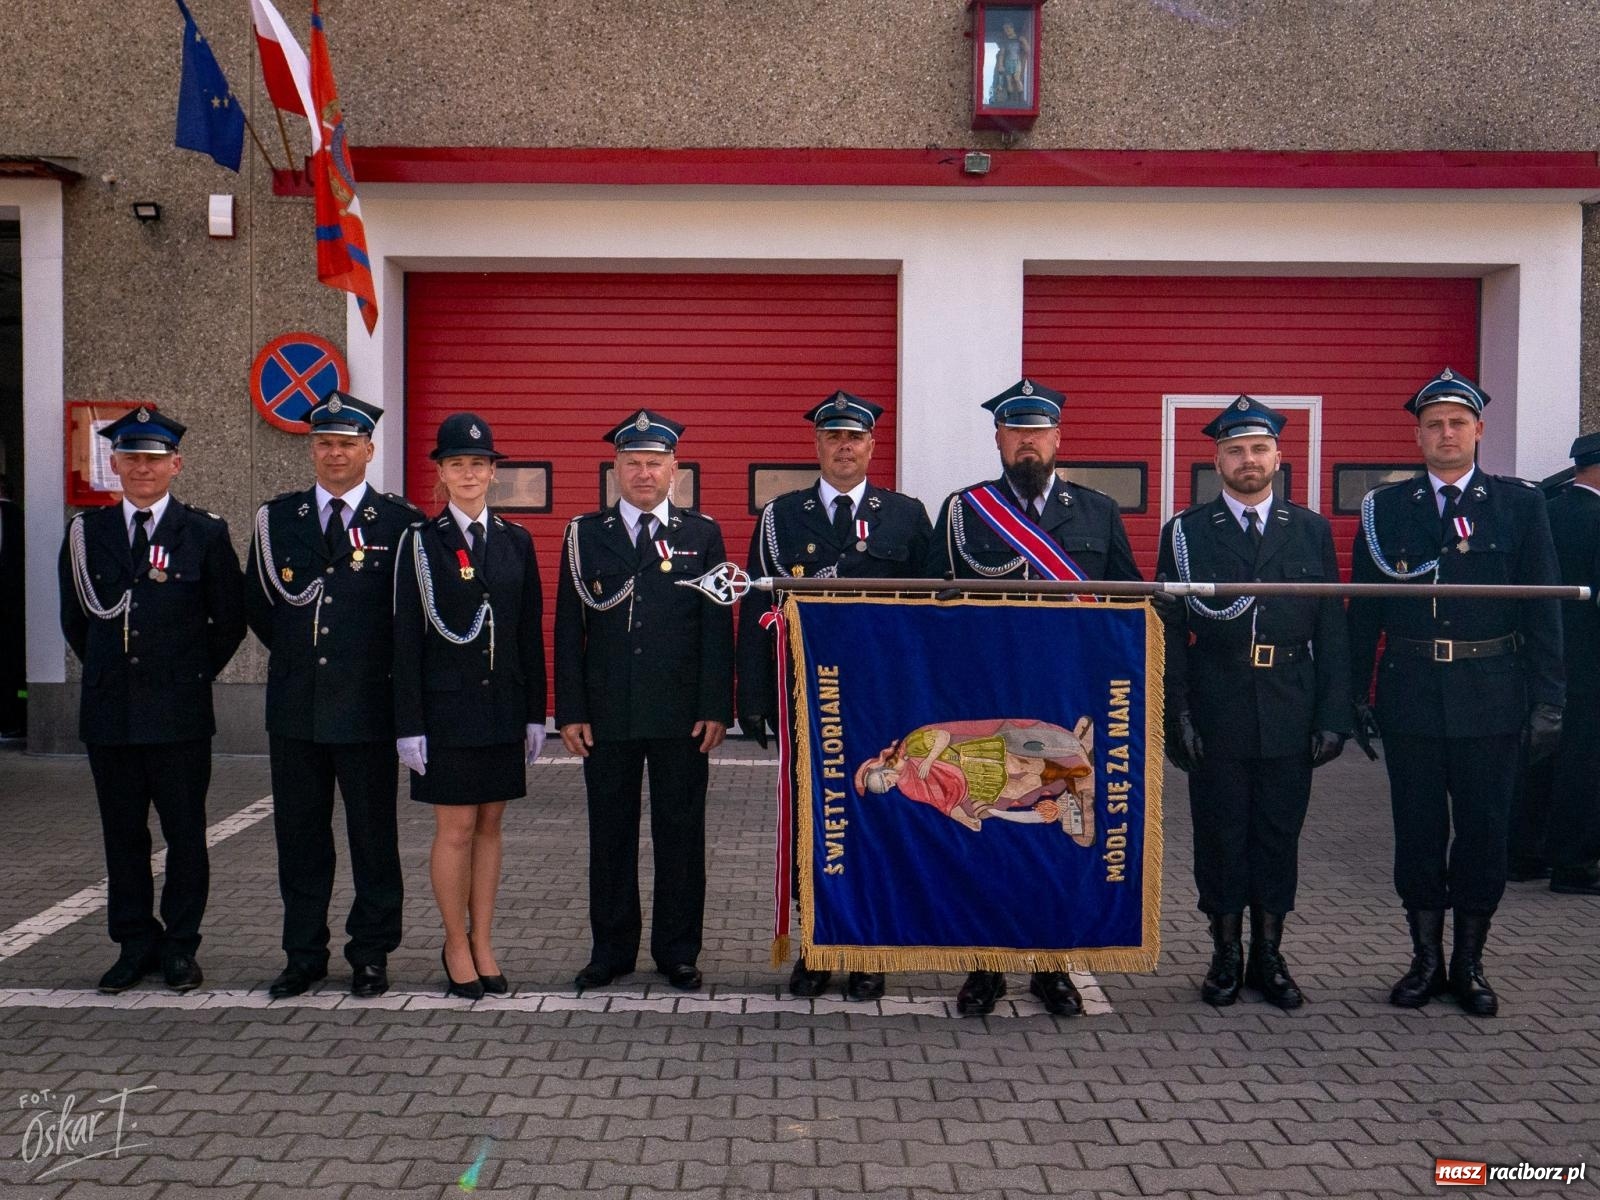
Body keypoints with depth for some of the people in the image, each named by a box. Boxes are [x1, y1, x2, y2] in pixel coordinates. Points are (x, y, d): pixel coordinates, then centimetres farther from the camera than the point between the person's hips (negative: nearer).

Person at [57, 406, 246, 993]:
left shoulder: (205, 533, 0)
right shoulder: (85, 533, 7)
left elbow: (230, 620, 5)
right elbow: (75, 619, 18)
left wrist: (192, 675, 6)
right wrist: (107, 673, 14)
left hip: (180, 713, -2)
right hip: (109, 713, 3)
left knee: (185, 835, 4)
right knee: (123, 835, 9)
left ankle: (180, 947, 15)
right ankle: (135, 946, 20)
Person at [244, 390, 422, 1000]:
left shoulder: (399, 521, -2)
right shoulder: (276, 518, 8)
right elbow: (257, 603, 16)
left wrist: (378, 664, 2)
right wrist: (294, 653, 12)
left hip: (367, 705, -3)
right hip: (295, 704, 3)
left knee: (373, 833, 5)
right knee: (299, 833, 10)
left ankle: (371, 954, 17)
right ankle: (303, 954, 22)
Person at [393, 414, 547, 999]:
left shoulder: (516, 541, 8)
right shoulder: (421, 541, -2)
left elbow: (531, 633, 9)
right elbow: (406, 638, -4)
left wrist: (535, 712, 5)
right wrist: (408, 724, -9)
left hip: (503, 705, 3)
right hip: (446, 706, -3)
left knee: (489, 825, 9)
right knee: (456, 828, 0)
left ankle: (483, 944, 19)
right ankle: (457, 945, 15)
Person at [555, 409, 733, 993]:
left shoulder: (702, 534, 6)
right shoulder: (585, 534, 7)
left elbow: (718, 627, 2)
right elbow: (569, 629, 5)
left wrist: (715, 708, -6)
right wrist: (570, 711, -2)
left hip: (681, 715, -1)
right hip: (607, 715, 1)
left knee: (680, 835, 6)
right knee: (610, 835, 8)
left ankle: (677, 953, 18)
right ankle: (612, 950, 21)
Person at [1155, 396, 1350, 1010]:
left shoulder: (1312, 531, 7)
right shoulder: (1186, 533, 2)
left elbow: (1332, 631, 6)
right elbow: (1171, 633, -1)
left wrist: (1333, 716, -1)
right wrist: (1177, 717, -8)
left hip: (1290, 717, 2)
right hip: (1216, 718, -1)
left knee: (1279, 836, 9)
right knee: (1220, 837, 6)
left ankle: (1269, 956, 22)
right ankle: (1226, 955, 20)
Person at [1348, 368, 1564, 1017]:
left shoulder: (1520, 504, 3)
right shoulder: (1385, 508, 4)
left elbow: (1543, 609, 2)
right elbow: (1363, 610, 5)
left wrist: (1547, 700, -4)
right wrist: (1357, 694, 0)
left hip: (1492, 696, 0)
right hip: (1411, 696, 1)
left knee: (1484, 831, 7)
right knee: (1417, 831, 8)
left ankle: (1469, 963, 21)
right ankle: (1426, 959, 22)